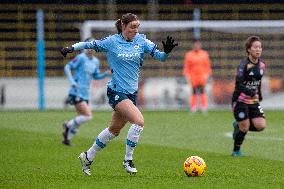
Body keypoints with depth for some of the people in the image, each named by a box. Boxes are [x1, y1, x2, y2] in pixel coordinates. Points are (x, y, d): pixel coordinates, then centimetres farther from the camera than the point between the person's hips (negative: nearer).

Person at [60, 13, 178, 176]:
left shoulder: (141, 41, 2)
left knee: (114, 130, 16)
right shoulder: (112, 42, -7)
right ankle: (128, 160, -9)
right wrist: (72, 48, -5)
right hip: (117, 91, -6)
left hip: (132, 92, 6)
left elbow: (159, 55, -4)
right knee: (139, 121, -23)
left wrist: (167, 51, -25)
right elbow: (91, 45, 6)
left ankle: (88, 157, 34)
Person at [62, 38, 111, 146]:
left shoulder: (95, 61, 12)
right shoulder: (81, 58, -10)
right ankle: (68, 125, 2)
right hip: (77, 92, -8)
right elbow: (67, 67, -10)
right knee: (88, 116, -17)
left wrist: (106, 74, 3)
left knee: (80, 119, 8)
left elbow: (96, 76, 21)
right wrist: (72, 82, -20)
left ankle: (67, 138, 19)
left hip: (85, 94, 8)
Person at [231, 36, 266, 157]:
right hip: (240, 100, -6)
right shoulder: (244, 65, -17)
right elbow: (238, 84, -27)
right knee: (245, 128, -4)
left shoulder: (262, 65, 3)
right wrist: (251, 93, -39)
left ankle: (238, 125, 20)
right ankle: (236, 151, 21)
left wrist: (259, 95, 18)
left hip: (254, 101, 6)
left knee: (261, 126, -7)